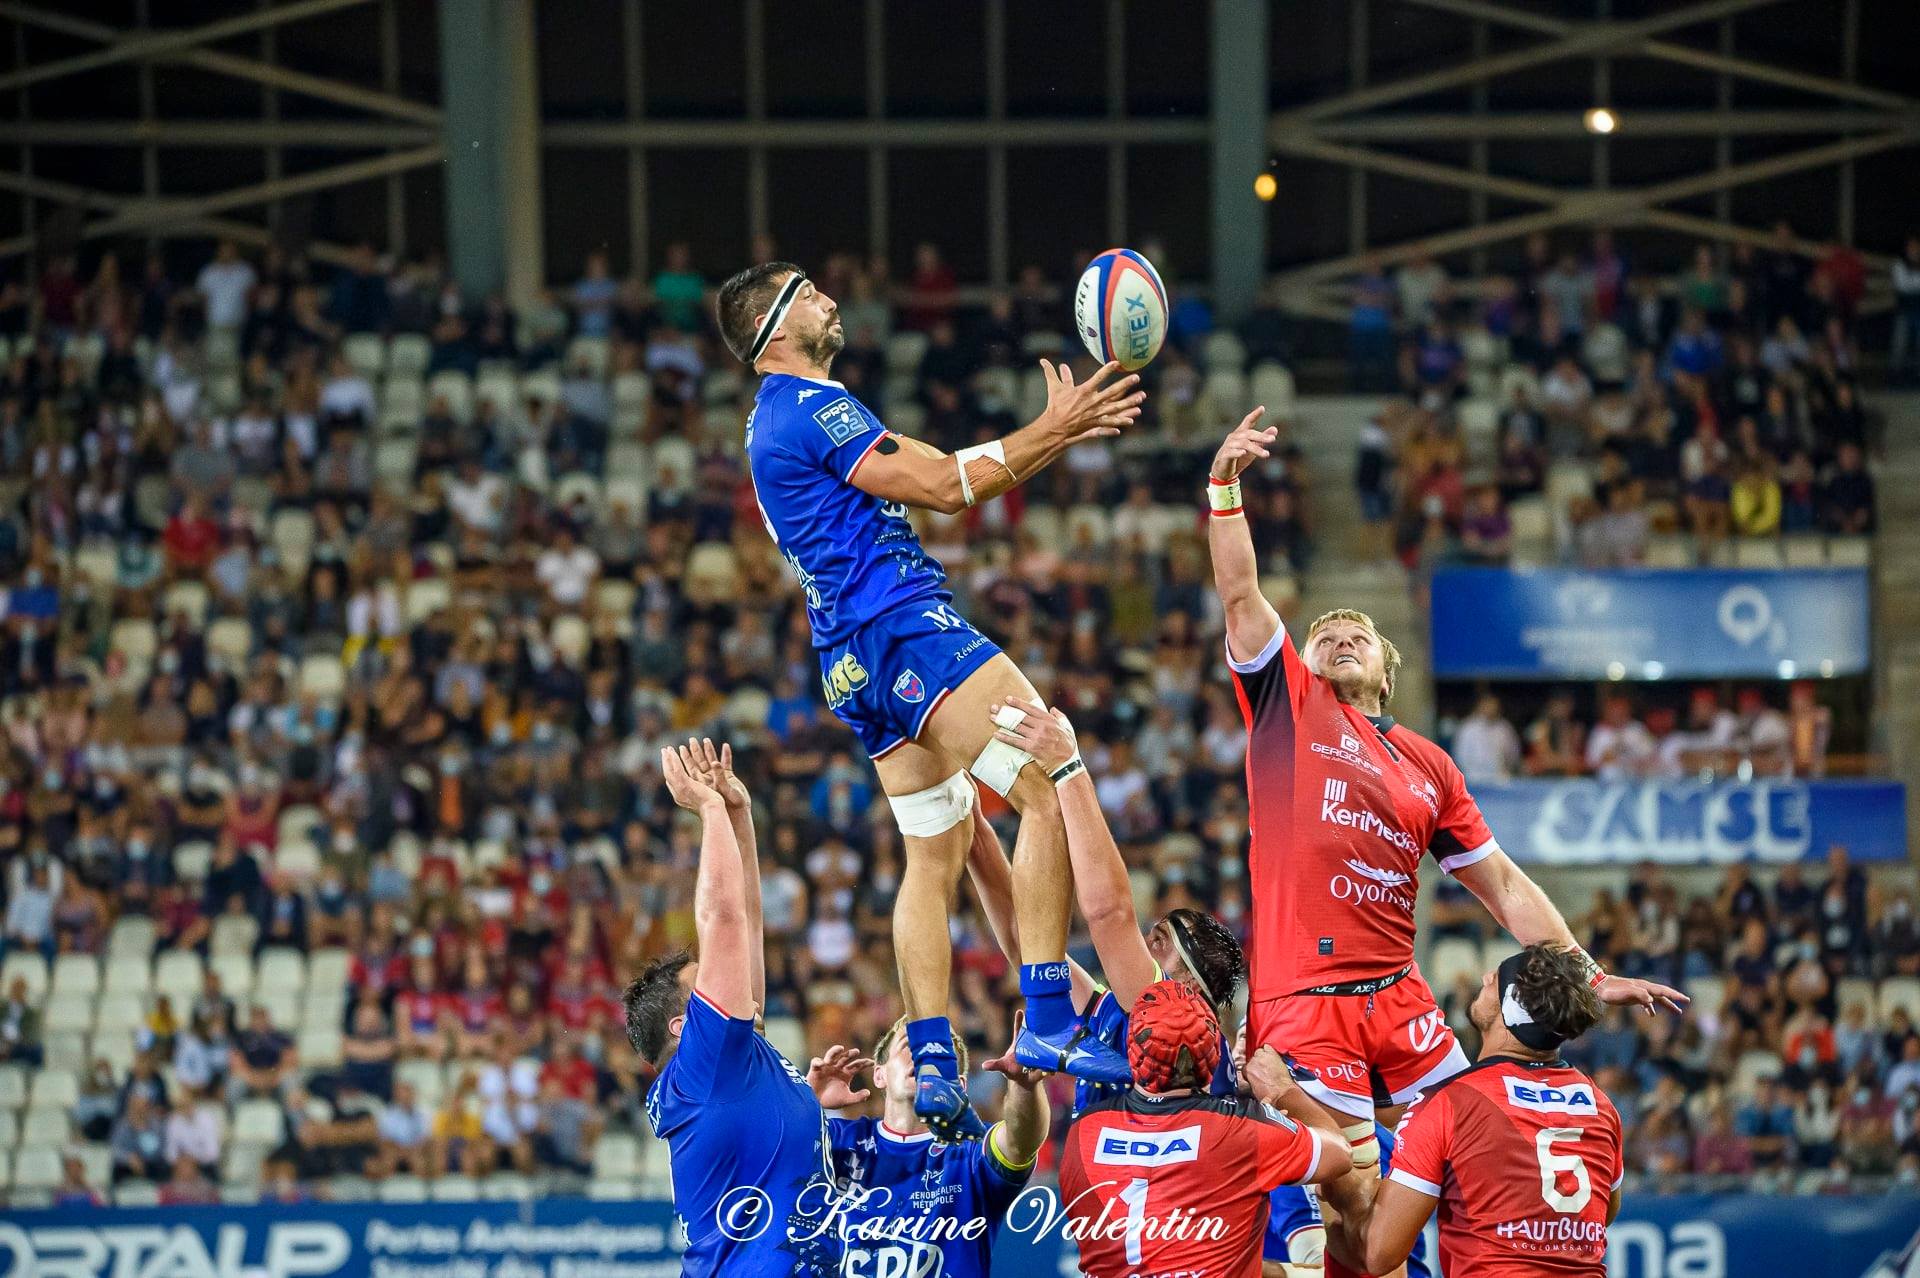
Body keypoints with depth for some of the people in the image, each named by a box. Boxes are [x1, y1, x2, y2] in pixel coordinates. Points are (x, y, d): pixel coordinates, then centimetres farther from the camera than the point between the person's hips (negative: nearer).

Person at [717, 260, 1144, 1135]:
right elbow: (944, 487, -13)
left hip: (858, 663, 11)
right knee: (1050, 790, -15)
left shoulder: (780, 418, 24)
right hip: (903, 627, -11)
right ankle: (1046, 1022, -21)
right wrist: (1050, 431, -4)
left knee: (936, 855, 10)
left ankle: (931, 1064, 1)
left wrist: (1057, 433, 18)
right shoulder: (812, 408, -9)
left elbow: (949, 471, 24)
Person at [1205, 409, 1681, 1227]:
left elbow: (1503, 887, 21)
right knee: (1358, 1202, -9)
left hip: (1401, 1000, 4)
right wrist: (1224, 487, -11)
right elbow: (1239, 595, 0)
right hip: (1302, 1000, -4)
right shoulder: (1287, 704, 11)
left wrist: (1590, 976, 15)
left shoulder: (1428, 765, 20)